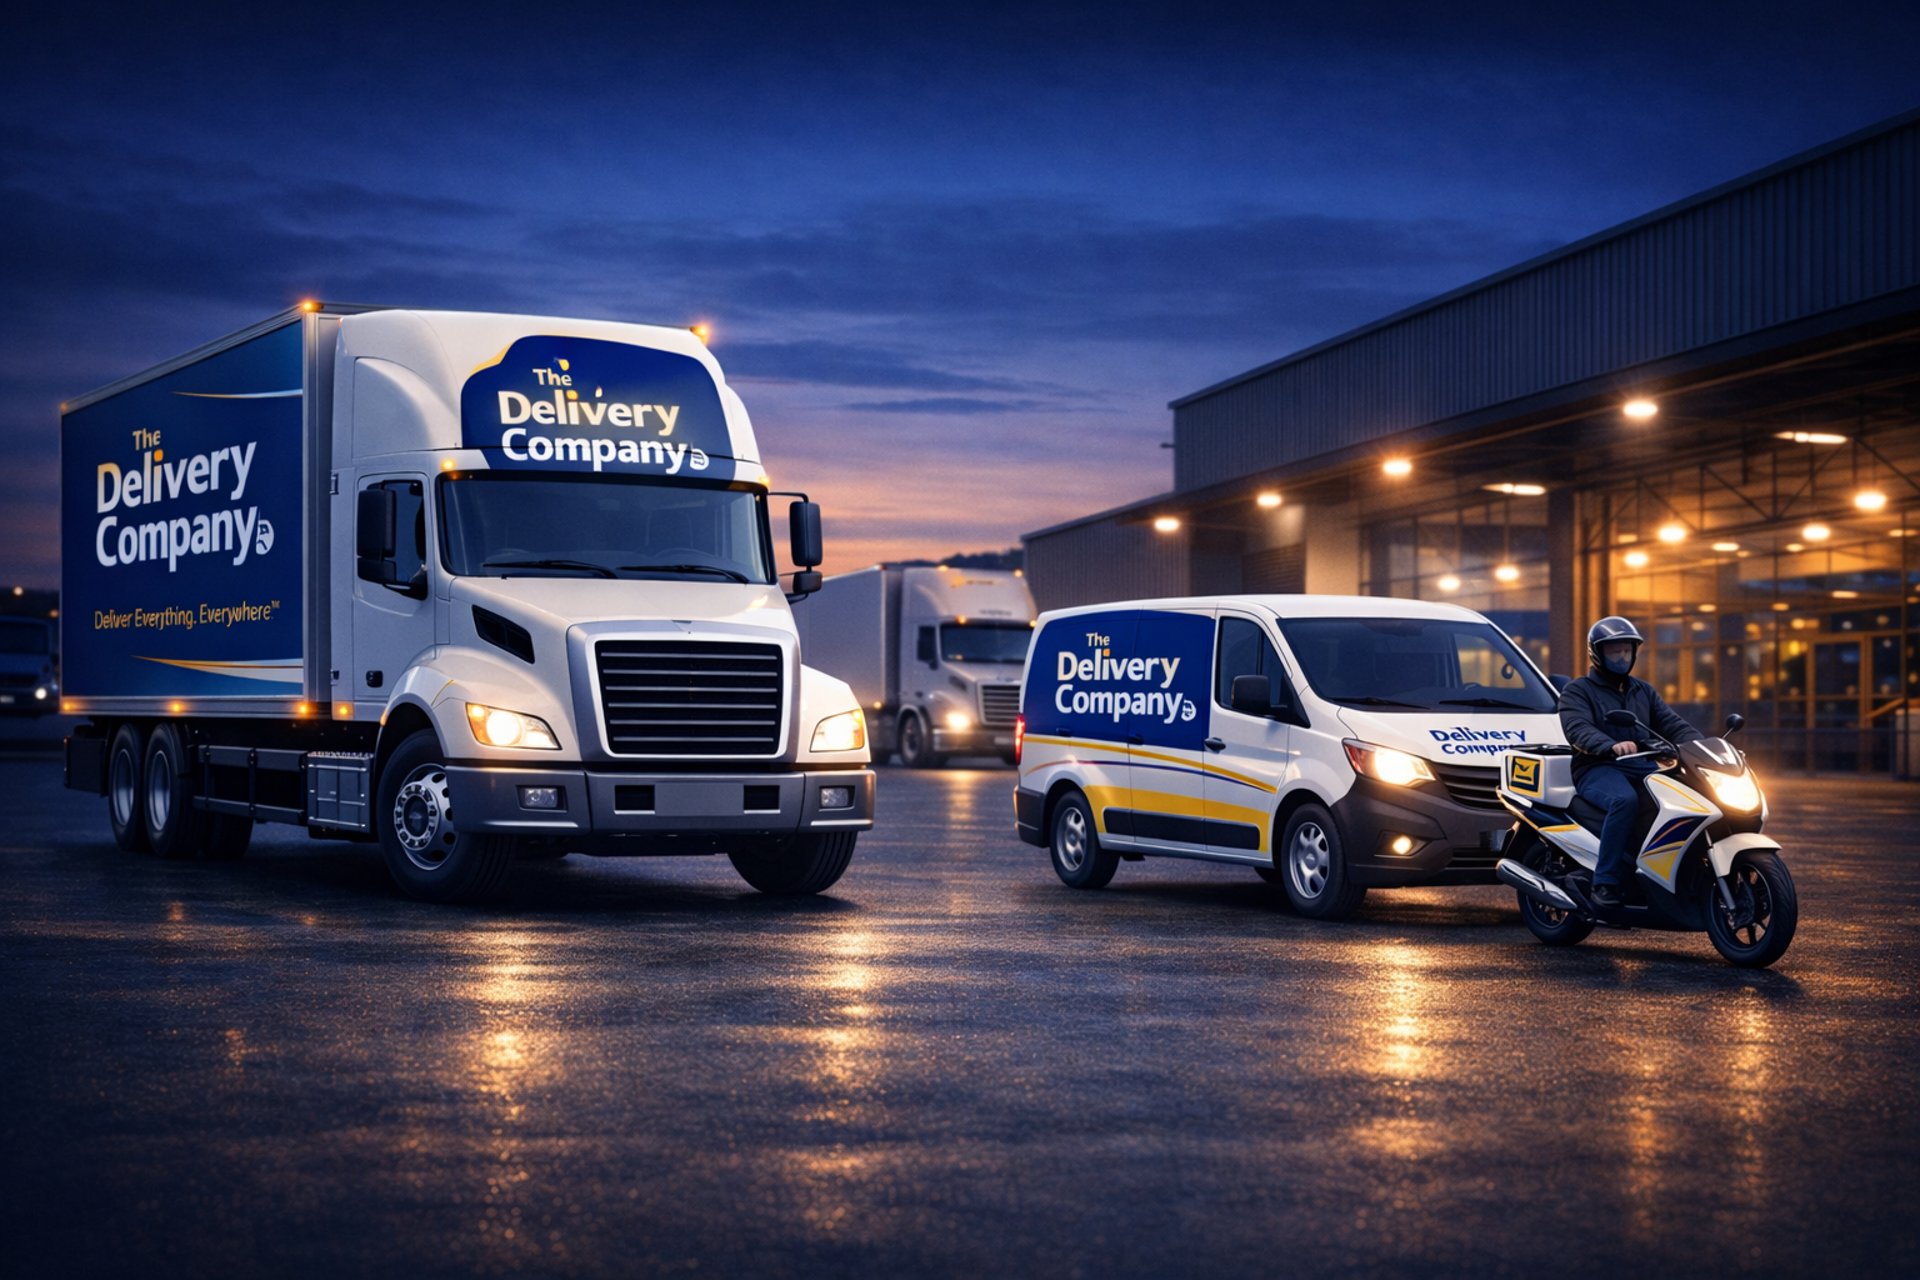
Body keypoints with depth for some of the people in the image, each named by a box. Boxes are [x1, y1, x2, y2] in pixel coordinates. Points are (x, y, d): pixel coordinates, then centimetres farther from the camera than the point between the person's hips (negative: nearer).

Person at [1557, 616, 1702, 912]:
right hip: (1597, 769, -6)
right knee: (1624, 800, -38)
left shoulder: (1644, 691, 24)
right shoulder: (1577, 692, 5)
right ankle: (1606, 883, -36)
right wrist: (1612, 746, -35)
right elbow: (1578, 730, -15)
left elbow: (1672, 724, 12)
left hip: (1642, 766, 6)